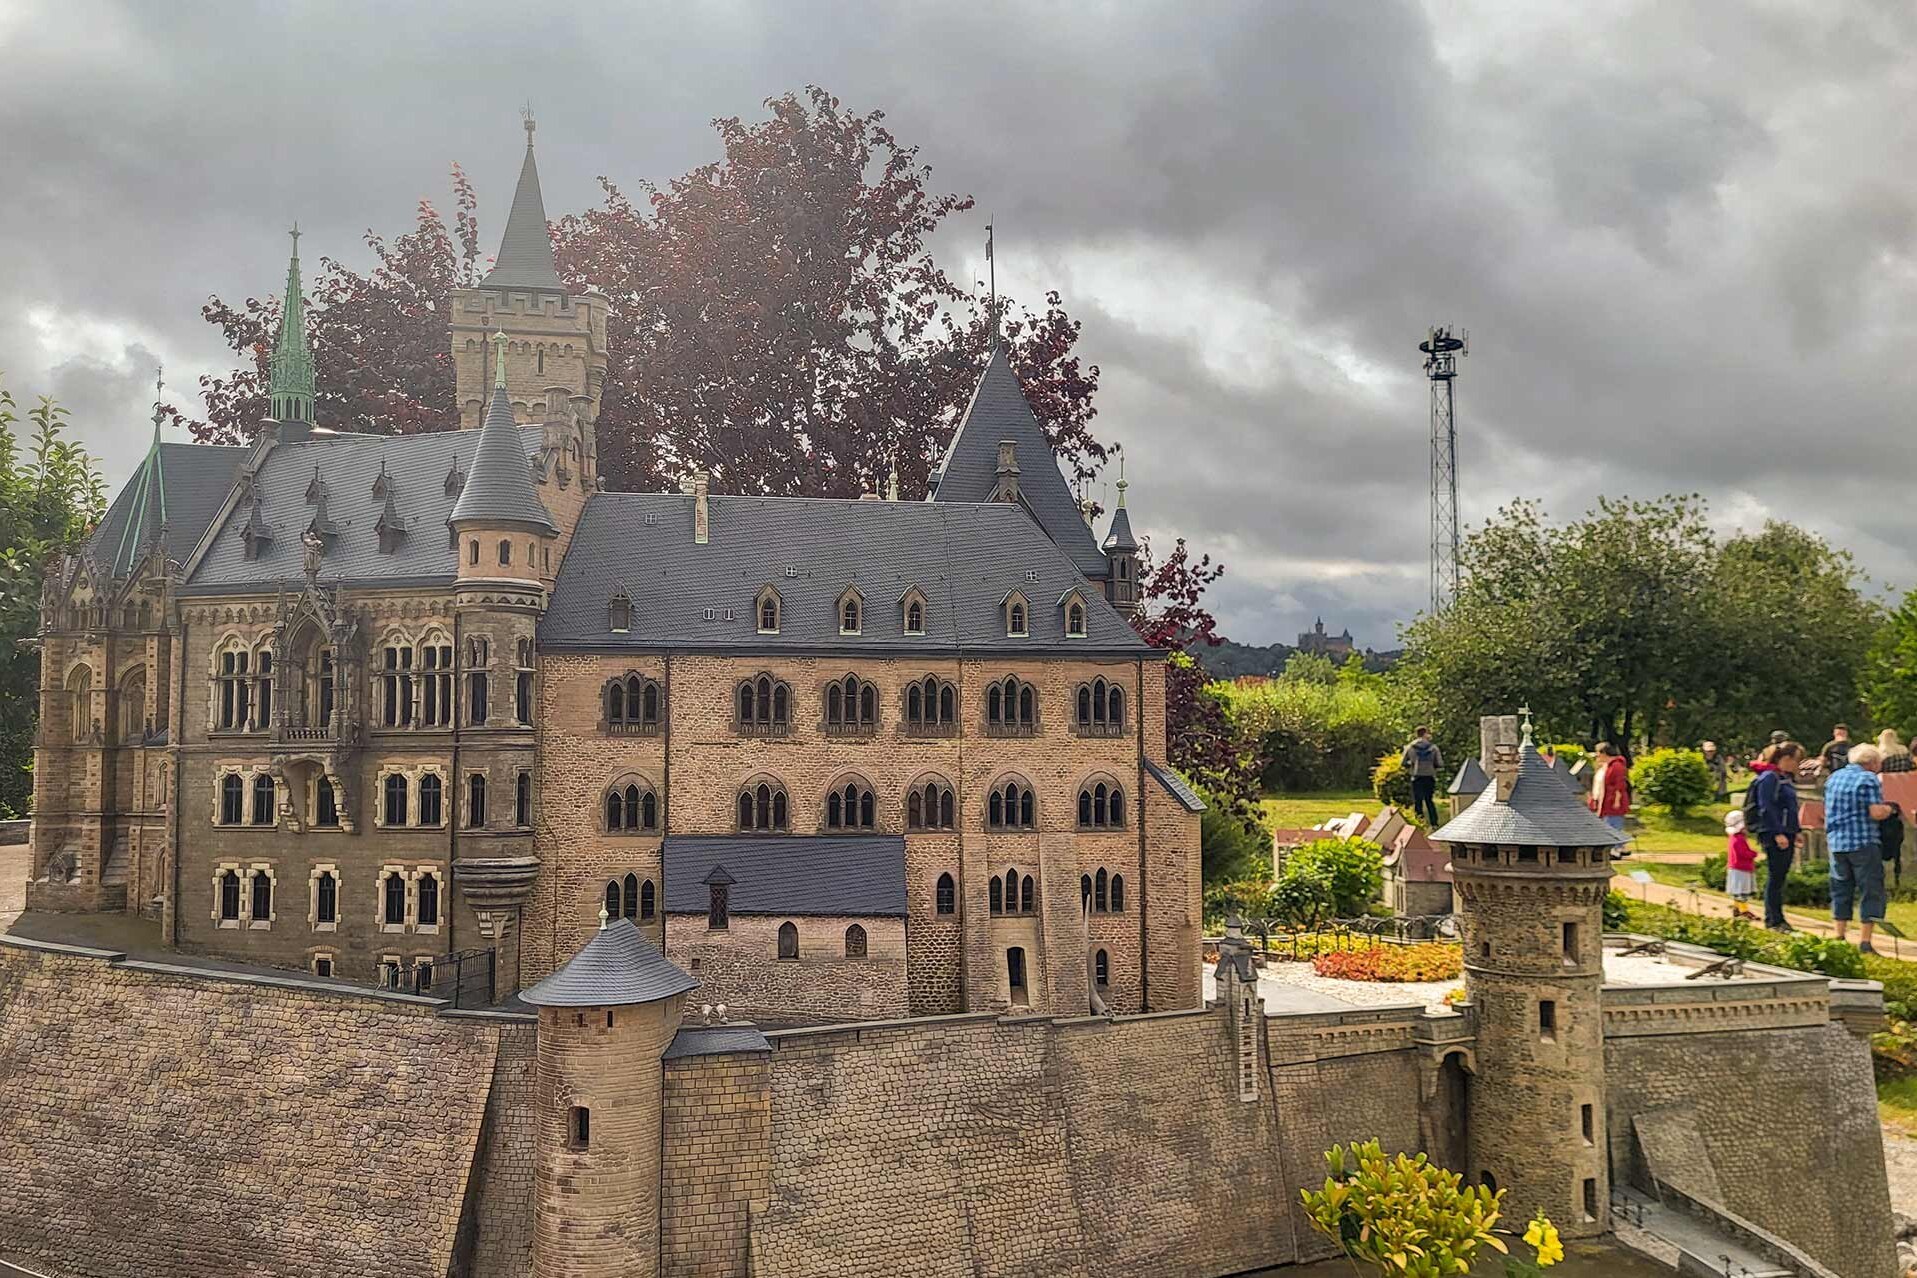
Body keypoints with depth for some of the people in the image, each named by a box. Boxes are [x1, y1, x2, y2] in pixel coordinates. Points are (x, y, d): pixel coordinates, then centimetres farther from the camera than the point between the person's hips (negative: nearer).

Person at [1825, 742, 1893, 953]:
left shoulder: (1833, 777, 14)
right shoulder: (1869, 779, -8)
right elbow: (1876, 812, -16)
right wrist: (1888, 809, 2)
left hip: (1836, 842, 6)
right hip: (1863, 842, -6)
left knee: (1840, 889, 15)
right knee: (1870, 890, 1)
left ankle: (1839, 937, 16)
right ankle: (1864, 941, -3)